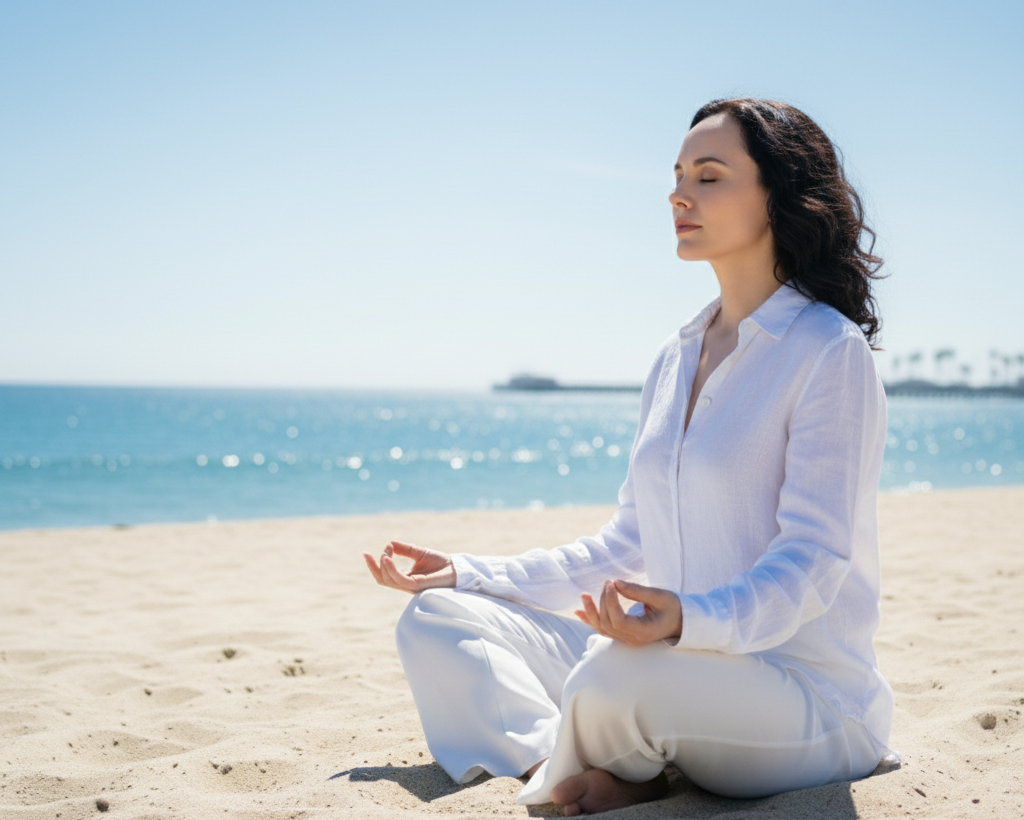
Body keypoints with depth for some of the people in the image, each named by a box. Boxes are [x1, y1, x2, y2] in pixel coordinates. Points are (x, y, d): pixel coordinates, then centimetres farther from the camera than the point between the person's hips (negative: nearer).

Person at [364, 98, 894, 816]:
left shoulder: (831, 351, -11)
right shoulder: (675, 361, 12)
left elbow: (812, 560, -19)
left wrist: (690, 620, -38)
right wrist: (469, 575, 13)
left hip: (809, 697, -7)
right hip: (685, 672, 8)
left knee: (618, 676, -38)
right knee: (436, 621, 3)